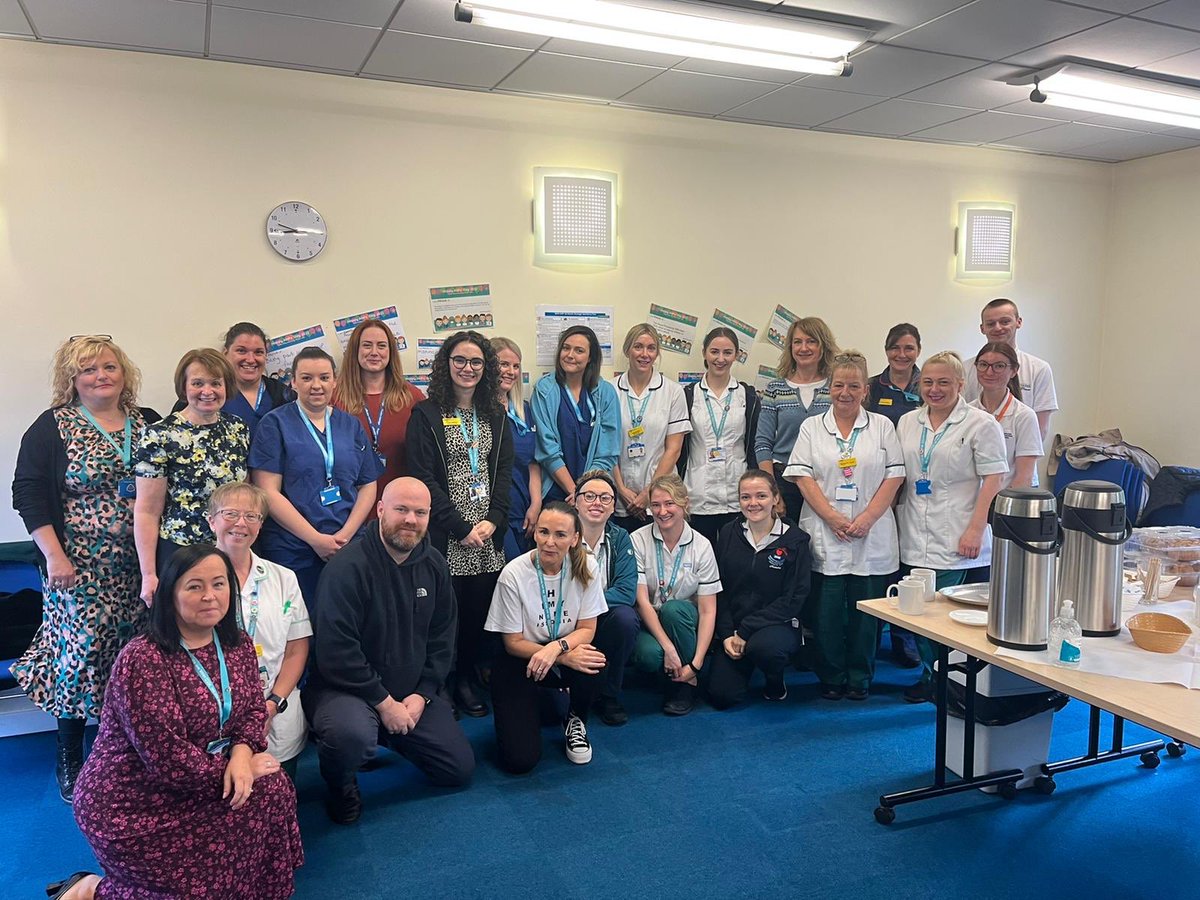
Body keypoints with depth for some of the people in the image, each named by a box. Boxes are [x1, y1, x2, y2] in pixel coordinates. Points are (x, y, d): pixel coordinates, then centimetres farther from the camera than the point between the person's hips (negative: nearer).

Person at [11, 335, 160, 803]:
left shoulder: (148, 424, 8)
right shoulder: (53, 427, -2)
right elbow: (29, 493, -5)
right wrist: (54, 555, -13)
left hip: (138, 569, 3)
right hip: (79, 569, -3)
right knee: (82, 651, -2)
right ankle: (70, 760, 17)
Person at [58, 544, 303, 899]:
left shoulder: (237, 645, 0)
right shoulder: (142, 661, -25)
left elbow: (253, 710, 2)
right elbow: (167, 758, -27)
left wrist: (242, 755, -19)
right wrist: (231, 771, -16)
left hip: (200, 786, 7)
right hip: (131, 810, -7)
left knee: (272, 790, -13)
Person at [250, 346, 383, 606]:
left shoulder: (351, 426, 11)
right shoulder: (275, 424, -1)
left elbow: (368, 485, 9)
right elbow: (268, 492, -9)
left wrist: (346, 534, -7)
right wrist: (315, 539, -14)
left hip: (348, 549, 4)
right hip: (292, 553, -3)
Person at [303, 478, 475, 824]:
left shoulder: (435, 565, 1)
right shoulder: (348, 567, -21)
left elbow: (442, 637, 6)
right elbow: (336, 651, -23)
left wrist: (422, 694, -6)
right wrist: (384, 702, -19)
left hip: (413, 691, 6)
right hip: (345, 688, -6)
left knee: (461, 770, 5)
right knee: (352, 734, -40)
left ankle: (386, 738, 28)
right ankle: (340, 783, -2)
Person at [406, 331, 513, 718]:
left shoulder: (496, 416, 13)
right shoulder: (426, 414, -1)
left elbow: (504, 472, 9)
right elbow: (423, 478, -8)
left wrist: (493, 520, -6)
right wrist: (461, 527, -13)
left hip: (488, 535, 4)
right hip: (444, 537, -4)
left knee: (479, 608, 7)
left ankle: (468, 680, 23)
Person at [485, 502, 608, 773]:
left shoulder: (586, 567, -13)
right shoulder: (514, 574, -19)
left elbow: (587, 629, -8)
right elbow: (513, 643, -13)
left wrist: (556, 647, -29)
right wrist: (565, 657, -26)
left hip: (568, 651, 2)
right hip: (520, 663, -2)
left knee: (590, 660, -35)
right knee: (520, 760, -17)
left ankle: (575, 721, -1)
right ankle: (535, 707, 17)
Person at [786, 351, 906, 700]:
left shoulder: (882, 426, 8)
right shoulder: (812, 427, 8)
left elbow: (894, 476, 1)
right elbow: (803, 476, -1)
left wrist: (867, 519, -11)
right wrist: (833, 518, -11)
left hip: (872, 538, 0)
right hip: (825, 537, 0)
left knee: (865, 610, 5)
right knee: (827, 611, 2)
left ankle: (860, 679, 20)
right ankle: (831, 678, 17)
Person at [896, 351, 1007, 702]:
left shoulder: (981, 424, -4)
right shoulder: (908, 422, 13)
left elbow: (993, 480, -8)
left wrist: (975, 529, -15)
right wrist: (893, 520, 10)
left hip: (956, 541, -5)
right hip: (914, 538, 5)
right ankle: (930, 676, 24)